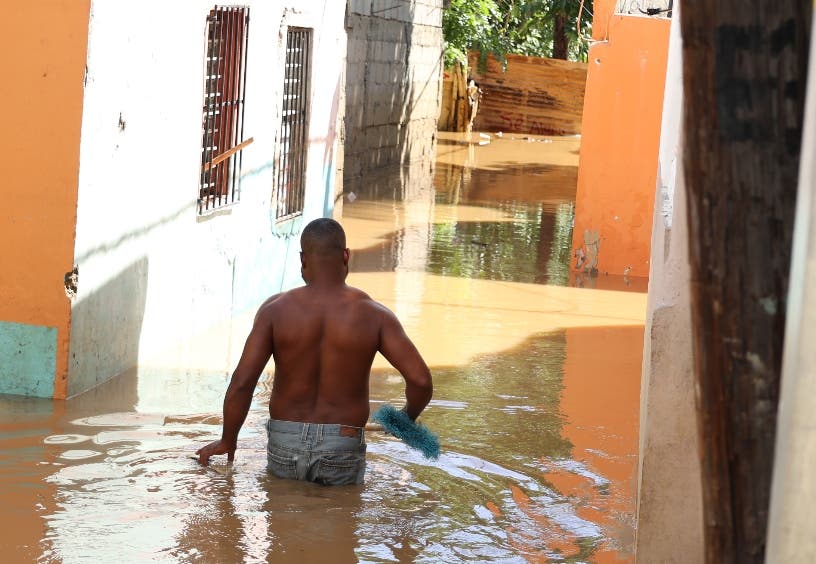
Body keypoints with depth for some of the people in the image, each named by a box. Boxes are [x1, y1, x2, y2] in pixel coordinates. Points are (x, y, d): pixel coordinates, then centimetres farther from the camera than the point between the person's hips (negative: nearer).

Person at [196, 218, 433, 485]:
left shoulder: (276, 309, -4)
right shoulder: (374, 315, -3)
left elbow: (242, 381, -9)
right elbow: (421, 380, -9)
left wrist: (227, 441, 5)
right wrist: (407, 418, 13)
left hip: (285, 445, 1)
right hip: (342, 452, -1)